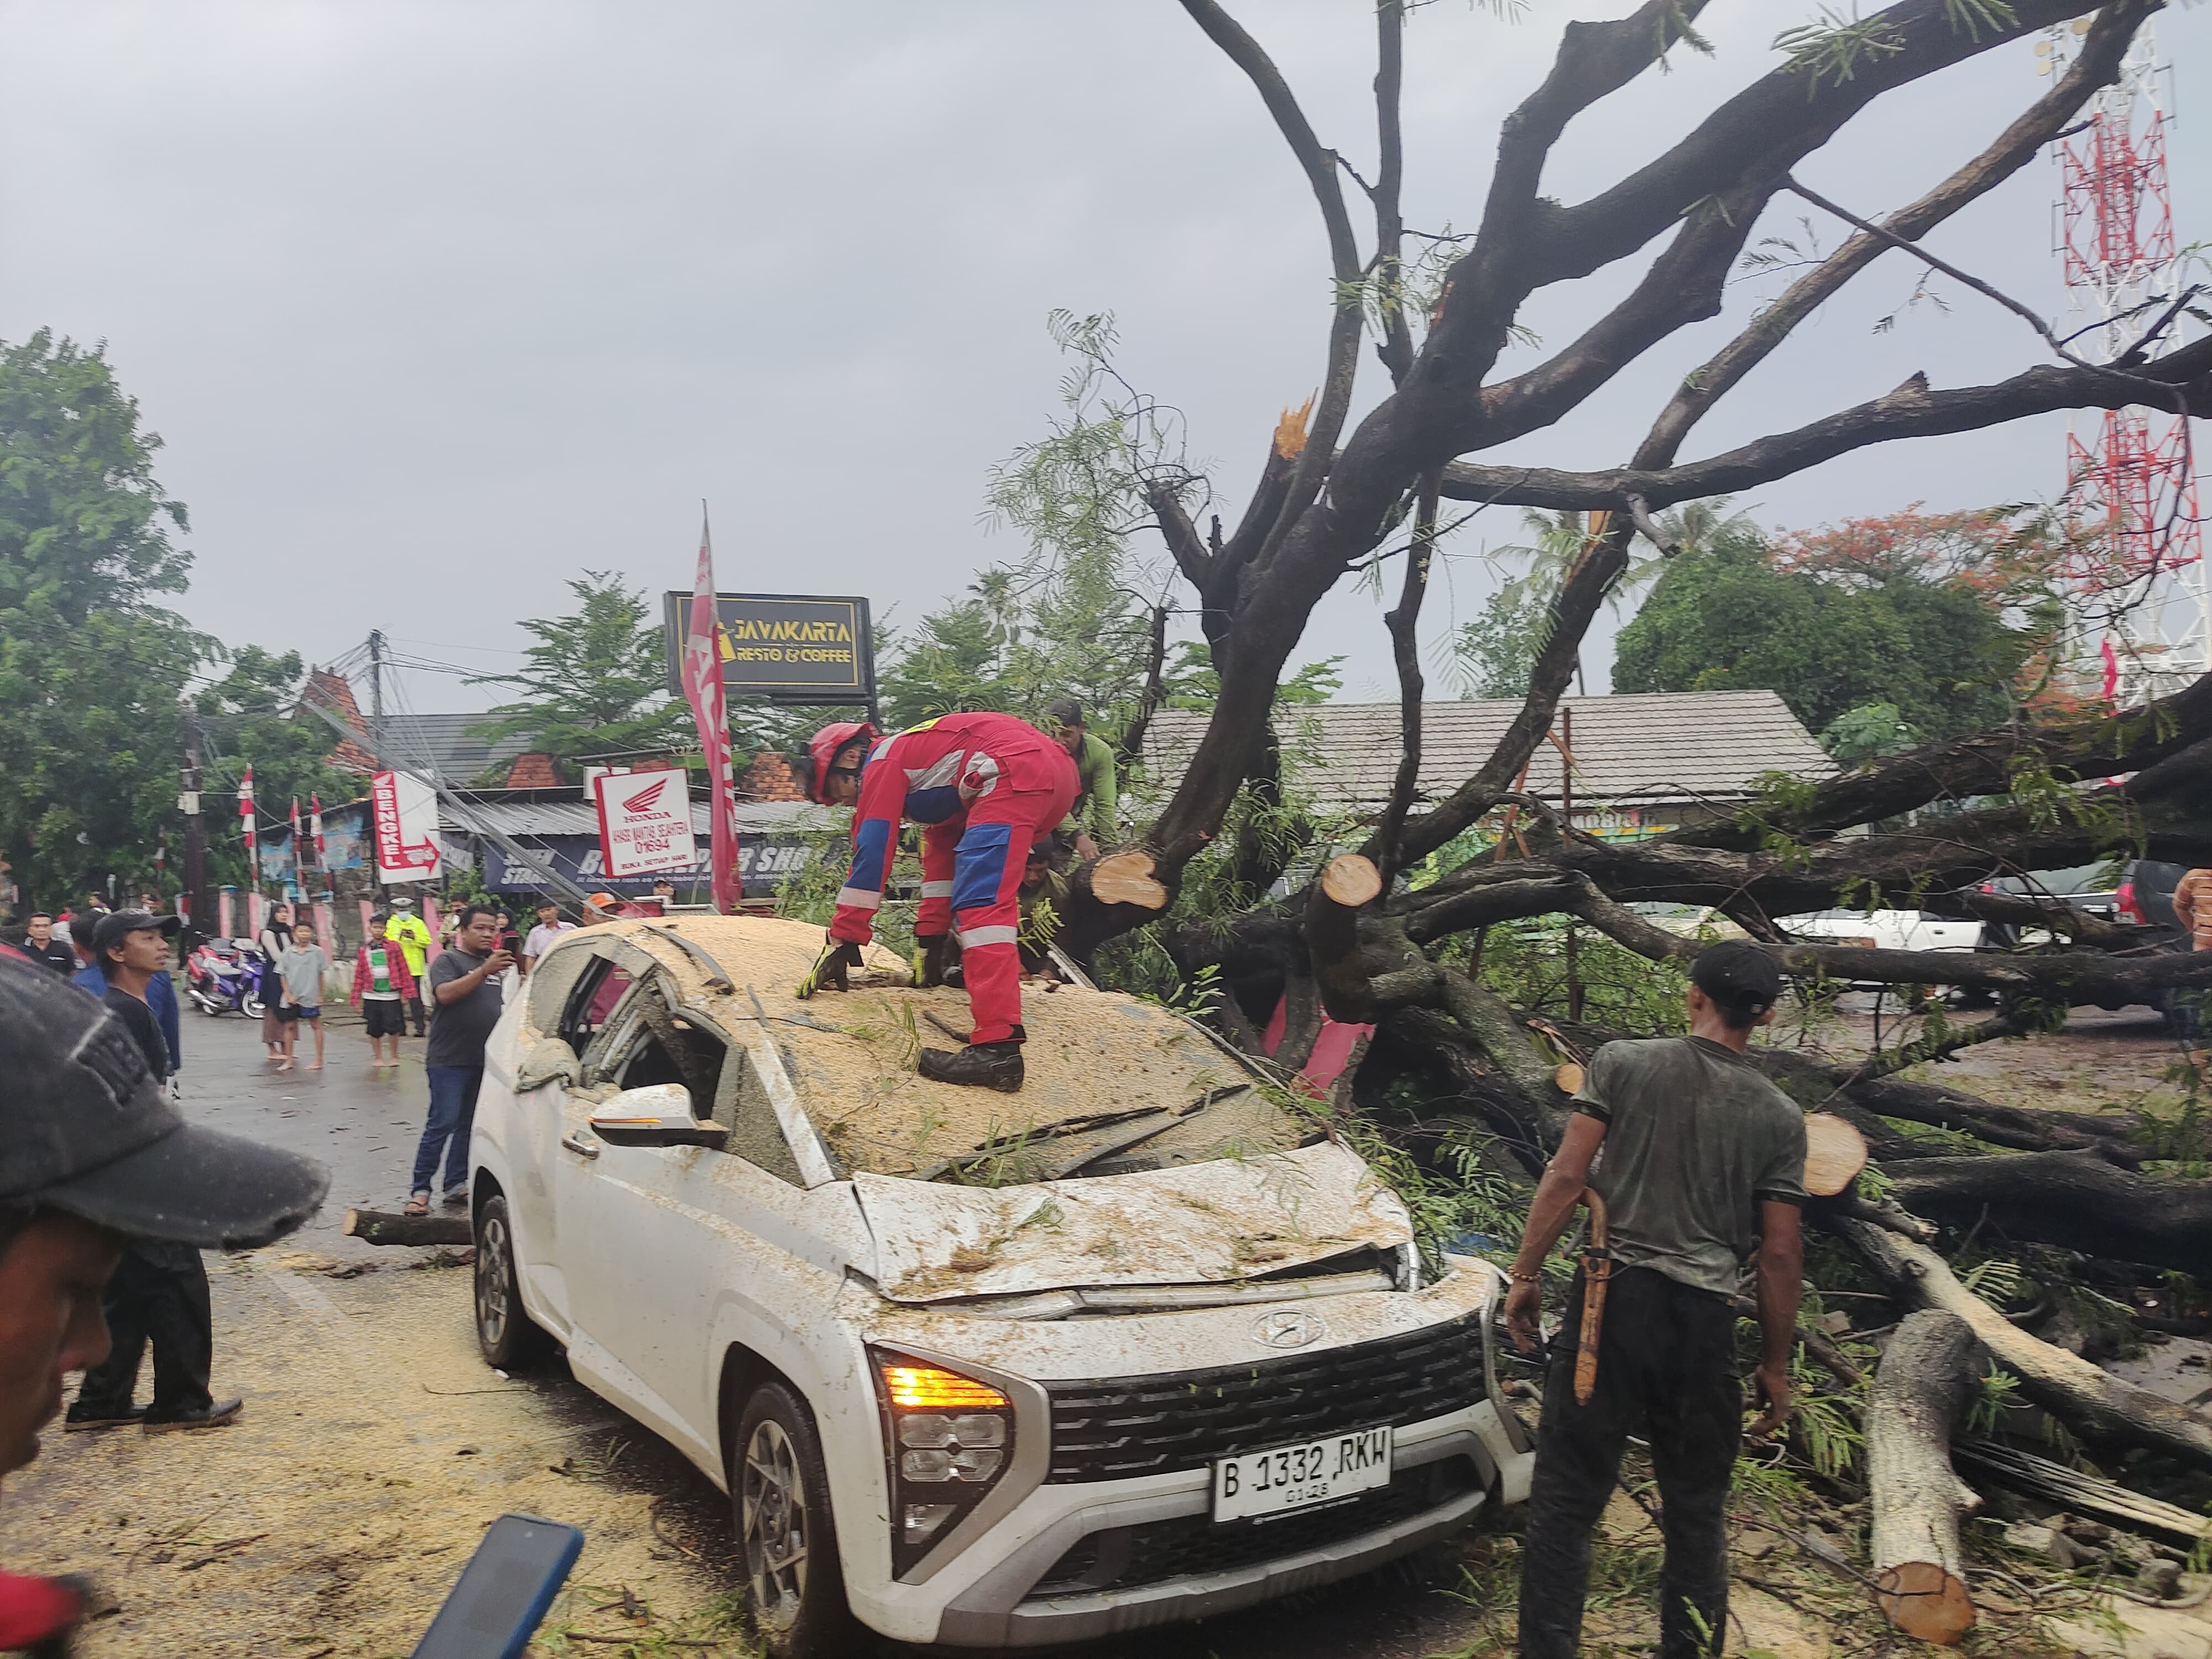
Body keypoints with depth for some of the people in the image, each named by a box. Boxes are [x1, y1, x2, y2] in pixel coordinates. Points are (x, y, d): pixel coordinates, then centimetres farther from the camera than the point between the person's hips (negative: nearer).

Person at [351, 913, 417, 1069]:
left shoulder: (394, 948, 0)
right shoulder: (364, 951, 7)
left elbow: (403, 971, -2)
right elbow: (359, 975, 6)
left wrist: (406, 992, -7)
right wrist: (357, 998, 3)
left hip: (391, 995, -2)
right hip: (372, 996, 2)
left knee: (393, 1027, -3)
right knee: (374, 1030, 7)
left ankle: (395, 1057, 15)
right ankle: (378, 1058, 21)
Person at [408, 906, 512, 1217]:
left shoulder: (493, 964, 16)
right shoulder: (448, 961, -4)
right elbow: (445, 994, -23)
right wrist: (484, 971, -31)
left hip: (483, 1061, 7)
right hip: (450, 1060, -7)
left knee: (467, 1125, 10)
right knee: (443, 1124, -10)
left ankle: (456, 1185, 16)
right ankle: (420, 1190, -4)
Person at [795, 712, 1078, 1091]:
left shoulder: (881, 764, 7)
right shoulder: (914, 758, 33)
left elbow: (870, 857, 1)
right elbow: (940, 853, 35)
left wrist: (841, 944, 3)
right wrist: (931, 943, 35)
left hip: (1017, 773, -10)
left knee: (982, 902, -18)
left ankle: (998, 1048, -32)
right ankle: (996, 974, 43)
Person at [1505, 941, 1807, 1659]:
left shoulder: (1622, 1063, 0)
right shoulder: (1779, 1117, 5)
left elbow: (1565, 1176, -6)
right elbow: (1780, 1252, 4)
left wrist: (1525, 1274, 2)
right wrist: (1775, 1365, 13)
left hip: (1614, 1296, -2)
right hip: (1705, 1318, 2)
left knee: (1566, 1498, 3)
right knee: (1697, 1512, 17)